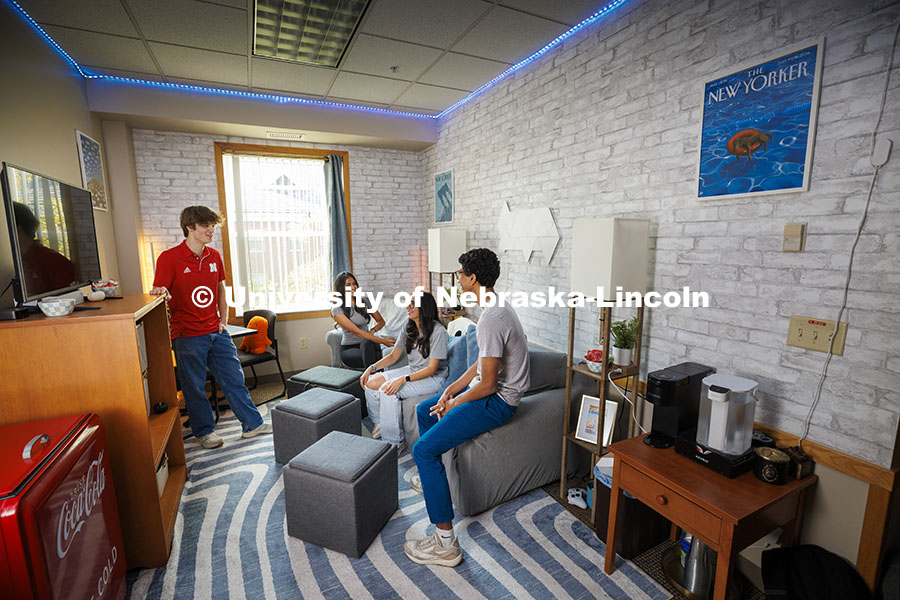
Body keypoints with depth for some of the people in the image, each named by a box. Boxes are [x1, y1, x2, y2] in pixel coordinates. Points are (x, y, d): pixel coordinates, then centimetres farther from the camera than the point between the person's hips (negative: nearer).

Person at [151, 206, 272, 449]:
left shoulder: (214, 256, 7)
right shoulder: (169, 258, -9)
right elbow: (158, 292, -8)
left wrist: (223, 320, 9)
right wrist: (160, 291, -32)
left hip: (216, 333, 5)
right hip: (187, 336, -5)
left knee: (234, 378, 10)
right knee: (194, 386, 8)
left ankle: (252, 424, 22)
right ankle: (204, 431, 27)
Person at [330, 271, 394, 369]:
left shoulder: (364, 302, 6)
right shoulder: (337, 309, -10)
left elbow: (381, 321, 13)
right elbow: (356, 331, -20)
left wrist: (372, 330, -12)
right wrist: (382, 340, -27)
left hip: (367, 343, 3)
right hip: (349, 348, -3)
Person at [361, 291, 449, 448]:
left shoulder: (438, 332, -21)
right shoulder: (408, 329, 3)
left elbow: (431, 369, -22)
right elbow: (393, 356, 8)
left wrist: (403, 379, -32)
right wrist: (372, 368, -7)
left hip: (433, 377, -8)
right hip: (412, 370, 8)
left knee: (388, 390, -27)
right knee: (371, 383, -8)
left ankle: (395, 442, -13)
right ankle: (379, 424, 13)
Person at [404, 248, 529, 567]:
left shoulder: (491, 319, -28)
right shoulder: (496, 309, 7)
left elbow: (487, 384, -26)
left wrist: (455, 403, -9)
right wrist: (451, 390, 6)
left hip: (497, 401, -11)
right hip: (489, 390, 11)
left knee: (424, 449, -17)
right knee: (423, 410, 22)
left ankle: (445, 544, -7)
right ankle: (431, 478, 42)